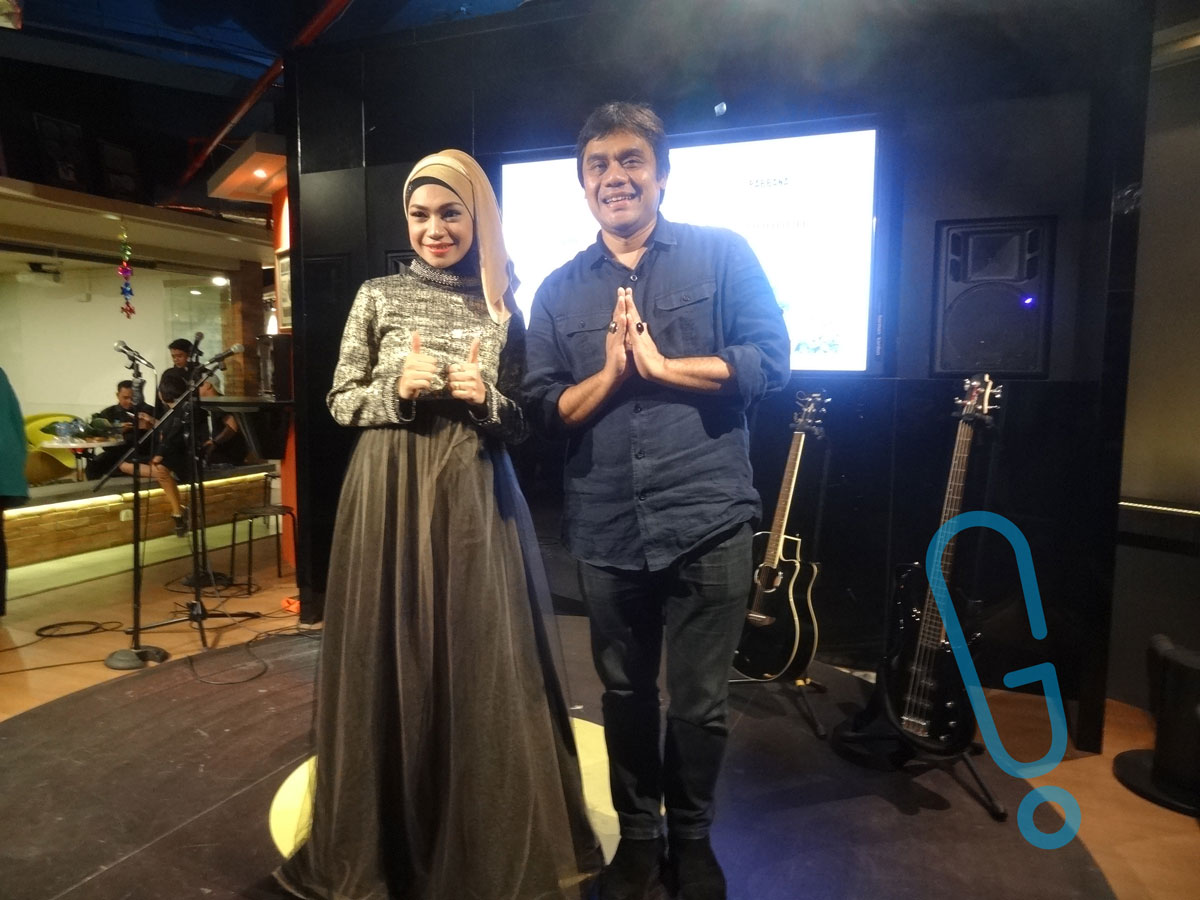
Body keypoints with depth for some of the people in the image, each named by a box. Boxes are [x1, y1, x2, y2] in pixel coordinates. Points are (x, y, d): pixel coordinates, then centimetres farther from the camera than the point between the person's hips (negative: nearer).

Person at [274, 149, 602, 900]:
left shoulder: (503, 308, 7)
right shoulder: (378, 297, 5)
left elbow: (525, 422, 8)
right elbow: (340, 401, 6)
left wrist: (487, 401, -11)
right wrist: (397, 390, -12)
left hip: (474, 500, 1)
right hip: (389, 494, 0)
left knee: (480, 663, 3)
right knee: (389, 660, 5)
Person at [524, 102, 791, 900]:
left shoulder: (723, 254, 2)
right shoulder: (559, 291, 9)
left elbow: (769, 361, -7)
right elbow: (543, 409, 4)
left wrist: (661, 364, -14)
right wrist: (609, 373, -13)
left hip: (708, 518, -2)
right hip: (605, 529, 3)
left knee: (700, 701, 10)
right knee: (625, 692, 18)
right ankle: (638, 834, 40)